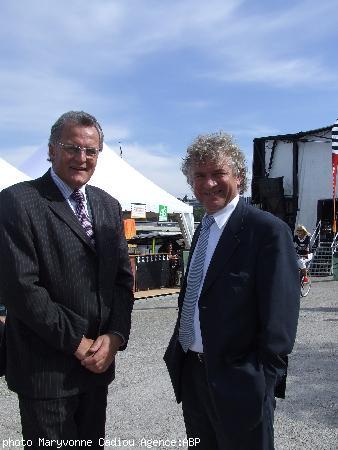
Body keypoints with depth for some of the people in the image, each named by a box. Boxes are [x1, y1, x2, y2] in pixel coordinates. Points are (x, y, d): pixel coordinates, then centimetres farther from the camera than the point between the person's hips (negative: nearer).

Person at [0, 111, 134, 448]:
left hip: (98, 360, 6)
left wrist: (115, 336, -6)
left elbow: (122, 277, 8)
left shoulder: (108, 206, 8)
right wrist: (77, 343, -14)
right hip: (45, 367, -5)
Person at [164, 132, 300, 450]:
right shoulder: (202, 230, 9)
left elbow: (279, 318, -17)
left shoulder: (268, 231, -16)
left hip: (239, 383, -7)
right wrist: (177, 353, 8)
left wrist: (262, 382, -16)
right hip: (192, 375, 7)